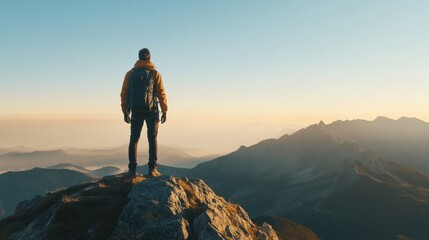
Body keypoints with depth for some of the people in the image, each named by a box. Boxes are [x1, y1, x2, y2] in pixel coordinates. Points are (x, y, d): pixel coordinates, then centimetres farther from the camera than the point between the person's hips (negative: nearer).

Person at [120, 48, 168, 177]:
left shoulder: (130, 73, 6)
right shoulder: (155, 74, 0)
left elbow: (124, 93, 3)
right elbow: (161, 94, -4)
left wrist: (125, 111, 10)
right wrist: (164, 111, 2)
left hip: (136, 111, 2)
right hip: (152, 111, -1)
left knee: (134, 139, 9)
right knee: (152, 139, 5)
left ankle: (132, 169, 7)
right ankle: (152, 168, 2)